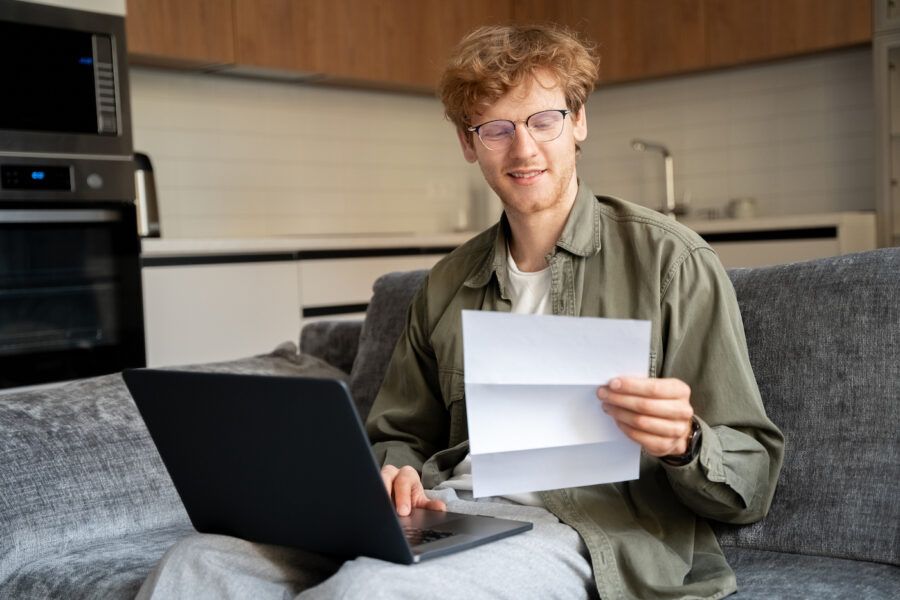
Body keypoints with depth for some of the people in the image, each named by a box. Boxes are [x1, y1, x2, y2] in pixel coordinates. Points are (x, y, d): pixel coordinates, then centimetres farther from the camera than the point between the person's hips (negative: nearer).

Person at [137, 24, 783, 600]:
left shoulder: (670, 259, 1)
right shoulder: (447, 284, 17)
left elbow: (751, 481, 1)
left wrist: (684, 444, -22)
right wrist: (393, 476, -1)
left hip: (589, 538, -4)